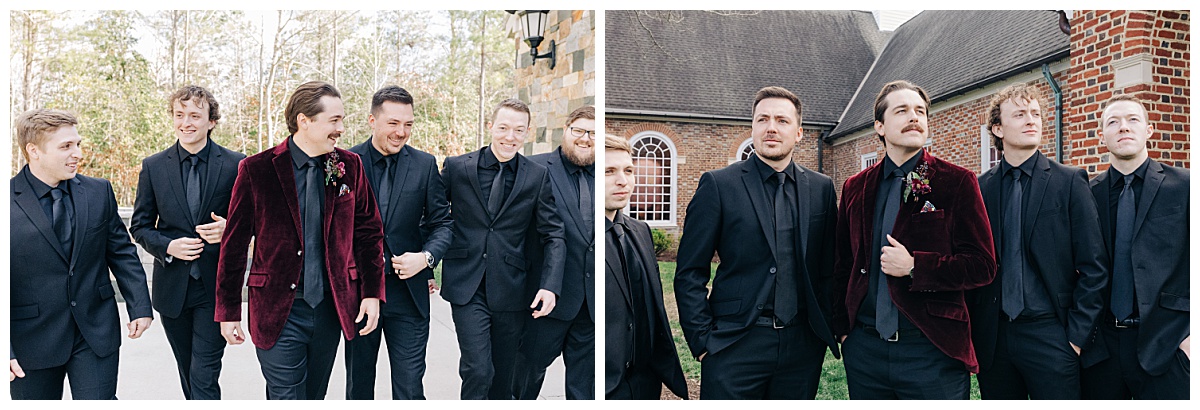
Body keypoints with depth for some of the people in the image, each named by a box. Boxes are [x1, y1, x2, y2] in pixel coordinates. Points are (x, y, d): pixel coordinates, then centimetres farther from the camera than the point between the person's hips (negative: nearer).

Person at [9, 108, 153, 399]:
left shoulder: (99, 192, 2)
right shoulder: (9, 202, -9)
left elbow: (122, 253, 9)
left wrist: (139, 307, 3)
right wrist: (5, 350, -13)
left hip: (97, 332, 2)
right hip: (33, 339, -2)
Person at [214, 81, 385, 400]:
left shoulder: (349, 165, 1)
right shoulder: (257, 170, -8)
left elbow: (369, 230, 8)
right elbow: (234, 244, -3)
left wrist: (372, 292, 2)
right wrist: (228, 312, -1)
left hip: (331, 309, 4)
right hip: (279, 312, -3)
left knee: (314, 396, 16)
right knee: (286, 397, -3)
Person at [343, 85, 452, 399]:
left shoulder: (425, 165, 1)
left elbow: (441, 223, 4)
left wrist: (426, 257, -14)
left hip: (408, 292, 0)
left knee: (409, 388, 1)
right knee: (358, 385, 15)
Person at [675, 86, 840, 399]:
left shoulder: (821, 188, 9)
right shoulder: (718, 184, -2)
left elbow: (828, 267, 13)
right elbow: (690, 273, -3)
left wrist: (827, 326, 5)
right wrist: (702, 340, -8)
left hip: (802, 346, 3)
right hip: (735, 347, -3)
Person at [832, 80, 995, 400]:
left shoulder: (957, 182, -1)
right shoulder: (855, 188, 9)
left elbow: (982, 266, -5)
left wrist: (914, 267, -16)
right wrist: (843, 328, 6)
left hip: (933, 349, -3)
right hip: (864, 347, 3)